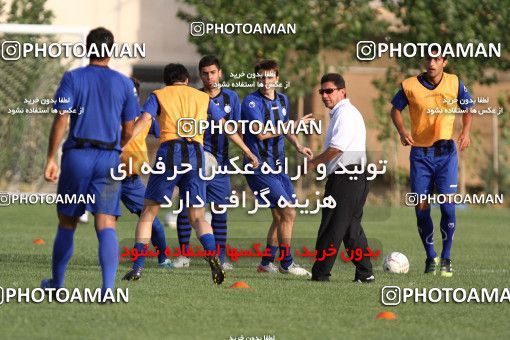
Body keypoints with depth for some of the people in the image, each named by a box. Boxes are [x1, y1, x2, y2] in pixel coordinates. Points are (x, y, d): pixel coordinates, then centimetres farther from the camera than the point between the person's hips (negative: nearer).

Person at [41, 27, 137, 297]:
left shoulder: (72, 78, 1)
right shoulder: (124, 83, 6)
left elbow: (61, 120, -8)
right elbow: (128, 130, 10)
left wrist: (51, 159, -6)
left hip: (76, 155, 0)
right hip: (109, 158, 0)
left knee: (67, 223, 13)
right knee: (106, 225, -6)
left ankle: (57, 283, 25)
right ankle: (108, 287, -22)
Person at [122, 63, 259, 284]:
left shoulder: (158, 95, 15)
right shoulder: (203, 98, 23)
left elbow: (143, 120, -3)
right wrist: (248, 152, 33)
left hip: (169, 152, -2)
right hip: (196, 154, 2)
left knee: (148, 212, 10)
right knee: (197, 217, 7)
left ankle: (138, 266, 3)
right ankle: (212, 255, -21)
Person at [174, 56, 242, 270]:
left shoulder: (231, 97, 7)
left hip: (219, 164, 2)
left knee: (220, 213, 4)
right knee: (185, 210, -5)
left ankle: (220, 257, 11)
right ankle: (183, 255, 7)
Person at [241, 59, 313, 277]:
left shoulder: (282, 100, 11)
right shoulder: (252, 102, -13)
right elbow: (261, 133, -23)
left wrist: (298, 146, 9)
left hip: (277, 167, 8)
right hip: (260, 167, -8)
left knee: (280, 217, 11)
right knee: (288, 213, -13)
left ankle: (266, 263, 22)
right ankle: (286, 263, -5)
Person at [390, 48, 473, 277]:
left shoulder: (454, 84, -3)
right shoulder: (410, 86, -6)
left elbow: (467, 110, 11)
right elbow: (395, 110, 7)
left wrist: (466, 131, -8)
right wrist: (402, 130, -11)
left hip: (446, 152, 0)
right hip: (420, 153, 0)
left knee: (448, 206, -11)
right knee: (421, 209, 1)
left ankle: (446, 258, 4)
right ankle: (430, 258, 20)